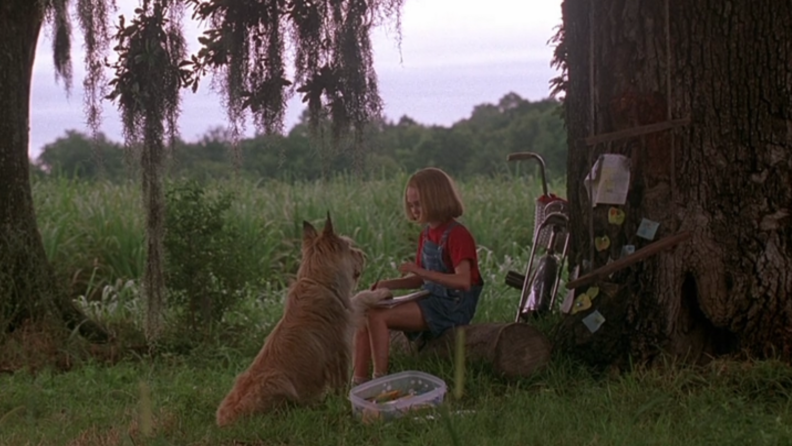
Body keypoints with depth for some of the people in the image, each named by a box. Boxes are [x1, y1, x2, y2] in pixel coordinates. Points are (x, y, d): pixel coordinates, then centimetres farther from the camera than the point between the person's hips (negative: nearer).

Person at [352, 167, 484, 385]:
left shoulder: (457, 235, -14)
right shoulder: (427, 234, 14)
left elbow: (463, 281, -26)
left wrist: (421, 270, -28)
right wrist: (388, 284, 1)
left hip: (452, 307, -9)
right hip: (431, 299, 9)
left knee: (377, 316, -23)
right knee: (362, 316, -4)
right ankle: (358, 382, -9)